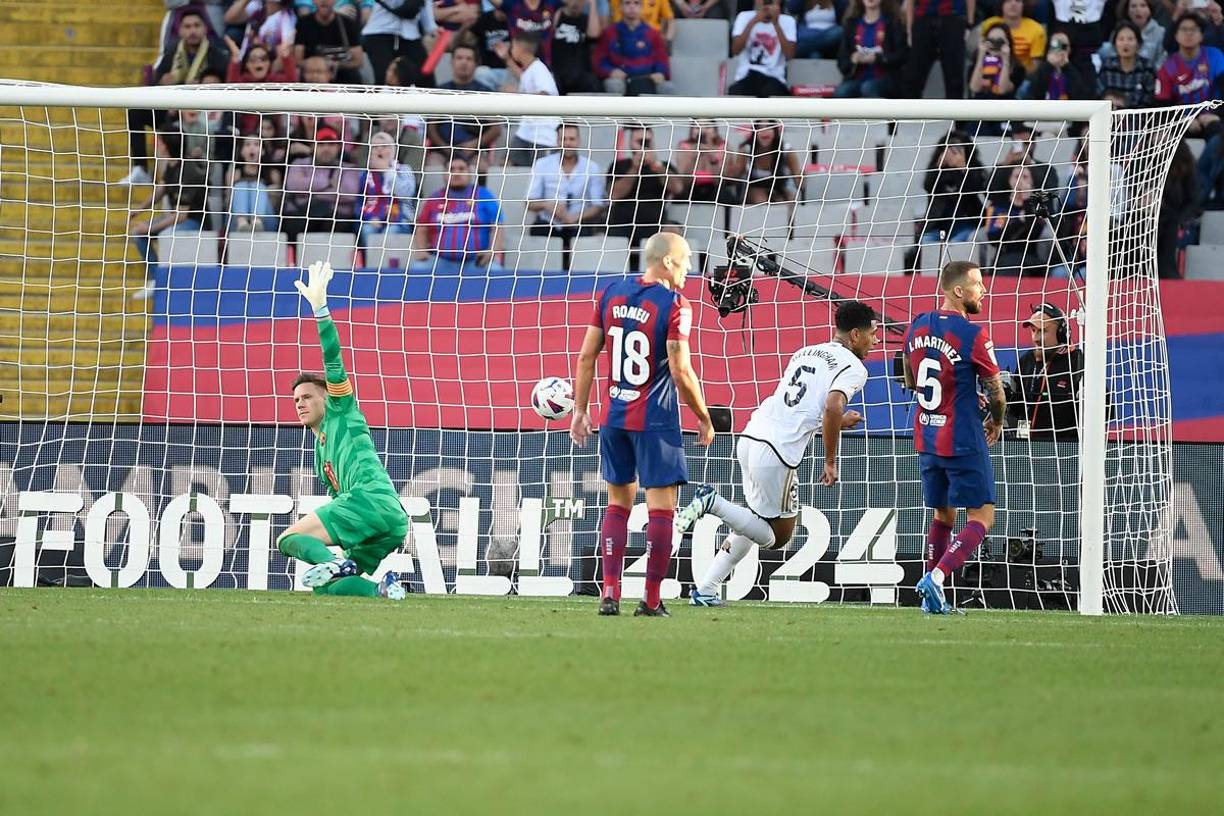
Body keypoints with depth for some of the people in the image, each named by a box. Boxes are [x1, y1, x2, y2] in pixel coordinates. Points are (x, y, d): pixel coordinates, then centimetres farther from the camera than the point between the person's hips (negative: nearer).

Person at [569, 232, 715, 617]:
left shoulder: (612, 294, 5)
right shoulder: (674, 304, -12)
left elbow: (586, 357, 6)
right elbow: (680, 372, -16)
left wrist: (580, 409, 13)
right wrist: (705, 419, -5)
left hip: (614, 417, 6)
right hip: (656, 422, -6)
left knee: (618, 503, 15)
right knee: (661, 508, 1)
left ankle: (610, 593, 7)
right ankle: (651, 601, 1)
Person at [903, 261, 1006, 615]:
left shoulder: (917, 328, 4)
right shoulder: (973, 334, -16)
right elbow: (996, 391, -8)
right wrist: (996, 422, 13)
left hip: (926, 437, 7)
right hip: (963, 441, -7)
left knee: (942, 516, 19)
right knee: (981, 517, 0)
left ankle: (932, 598, 15)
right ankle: (935, 578, -17)